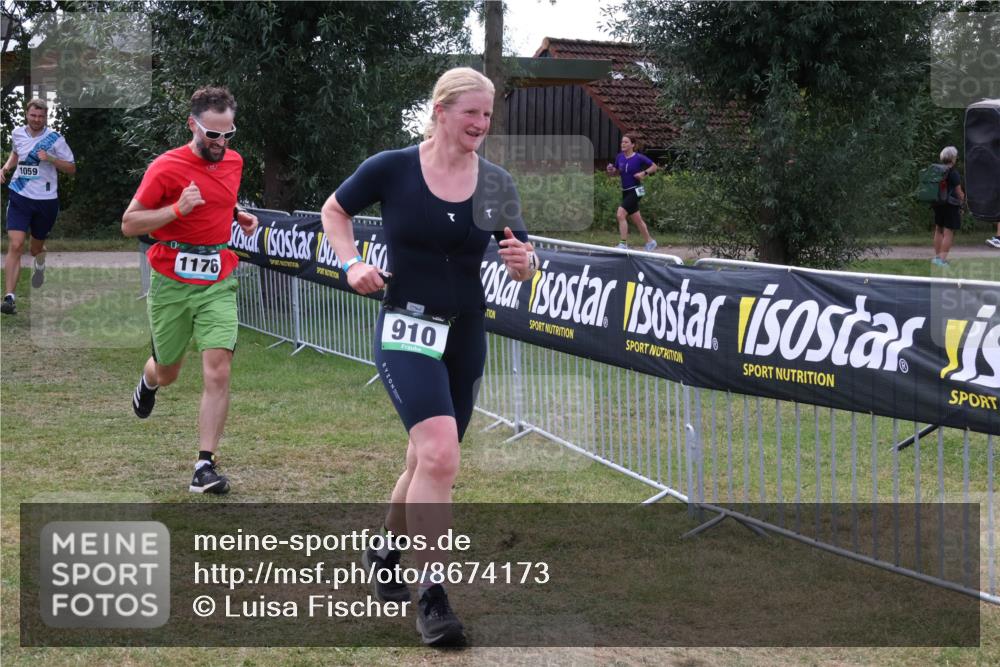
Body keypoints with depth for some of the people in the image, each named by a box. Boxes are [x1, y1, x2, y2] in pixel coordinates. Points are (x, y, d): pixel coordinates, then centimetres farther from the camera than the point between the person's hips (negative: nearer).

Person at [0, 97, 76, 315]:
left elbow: (71, 168, -3)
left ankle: (40, 259, 55)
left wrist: (50, 159, -19)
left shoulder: (55, 139, -6)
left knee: (36, 248, 15)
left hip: (46, 200, -1)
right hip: (20, 198, 1)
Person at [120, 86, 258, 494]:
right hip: (171, 284, -3)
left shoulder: (234, 162, 5)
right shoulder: (166, 167, -12)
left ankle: (205, 466, -10)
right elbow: (129, 224, -11)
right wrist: (178, 209, -24)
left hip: (218, 284, 3)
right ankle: (148, 381, 54)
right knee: (167, 373, 14)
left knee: (218, 372, -14)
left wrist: (237, 216, 6)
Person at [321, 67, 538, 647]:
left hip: (467, 334, 5)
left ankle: (386, 553, 43)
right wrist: (351, 262, -7)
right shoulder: (392, 169, -7)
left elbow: (524, 265, 7)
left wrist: (523, 261, -16)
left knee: (427, 463, 16)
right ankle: (433, 594, -14)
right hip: (407, 330, -5)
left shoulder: (496, 184, 1)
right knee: (440, 454, -24)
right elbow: (335, 211, 9)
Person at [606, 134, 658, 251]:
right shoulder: (620, 157, 4)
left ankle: (623, 244, -19)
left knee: (620, 214, -21)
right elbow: (616, 173, 15)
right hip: (625, 192, 7)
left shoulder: (639, 158, -11)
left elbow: (654, 166, -1)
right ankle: (650, 241, 33)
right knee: (637, 220, 16)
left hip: (635, 191, -7)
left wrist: (644, 173, -16)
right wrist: (610, 170, -6)